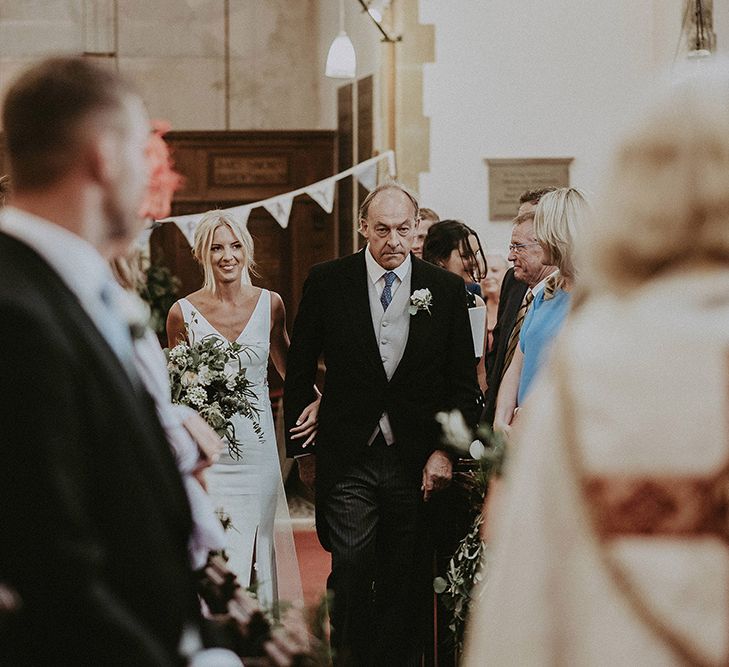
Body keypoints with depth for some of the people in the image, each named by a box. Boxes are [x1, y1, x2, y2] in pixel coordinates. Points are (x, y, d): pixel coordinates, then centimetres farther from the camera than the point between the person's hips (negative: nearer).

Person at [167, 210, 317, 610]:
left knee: (258, 556, 7)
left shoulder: (270, 304, 4)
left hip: (258, 451, 2)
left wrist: (316, 400, 1)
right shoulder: (184, 313, -1)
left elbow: (287, 365, 18)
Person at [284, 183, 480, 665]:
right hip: (347, 460, -1)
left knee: (406, 587, 6)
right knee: (351, 573, -8)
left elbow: (463, 383, 7)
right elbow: (299, 373, 8)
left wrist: (446, 450, -3)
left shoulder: (447, 289, 4)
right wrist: (303, 449, 5)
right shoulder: (327, 282, 1)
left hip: (419, 463, 1)